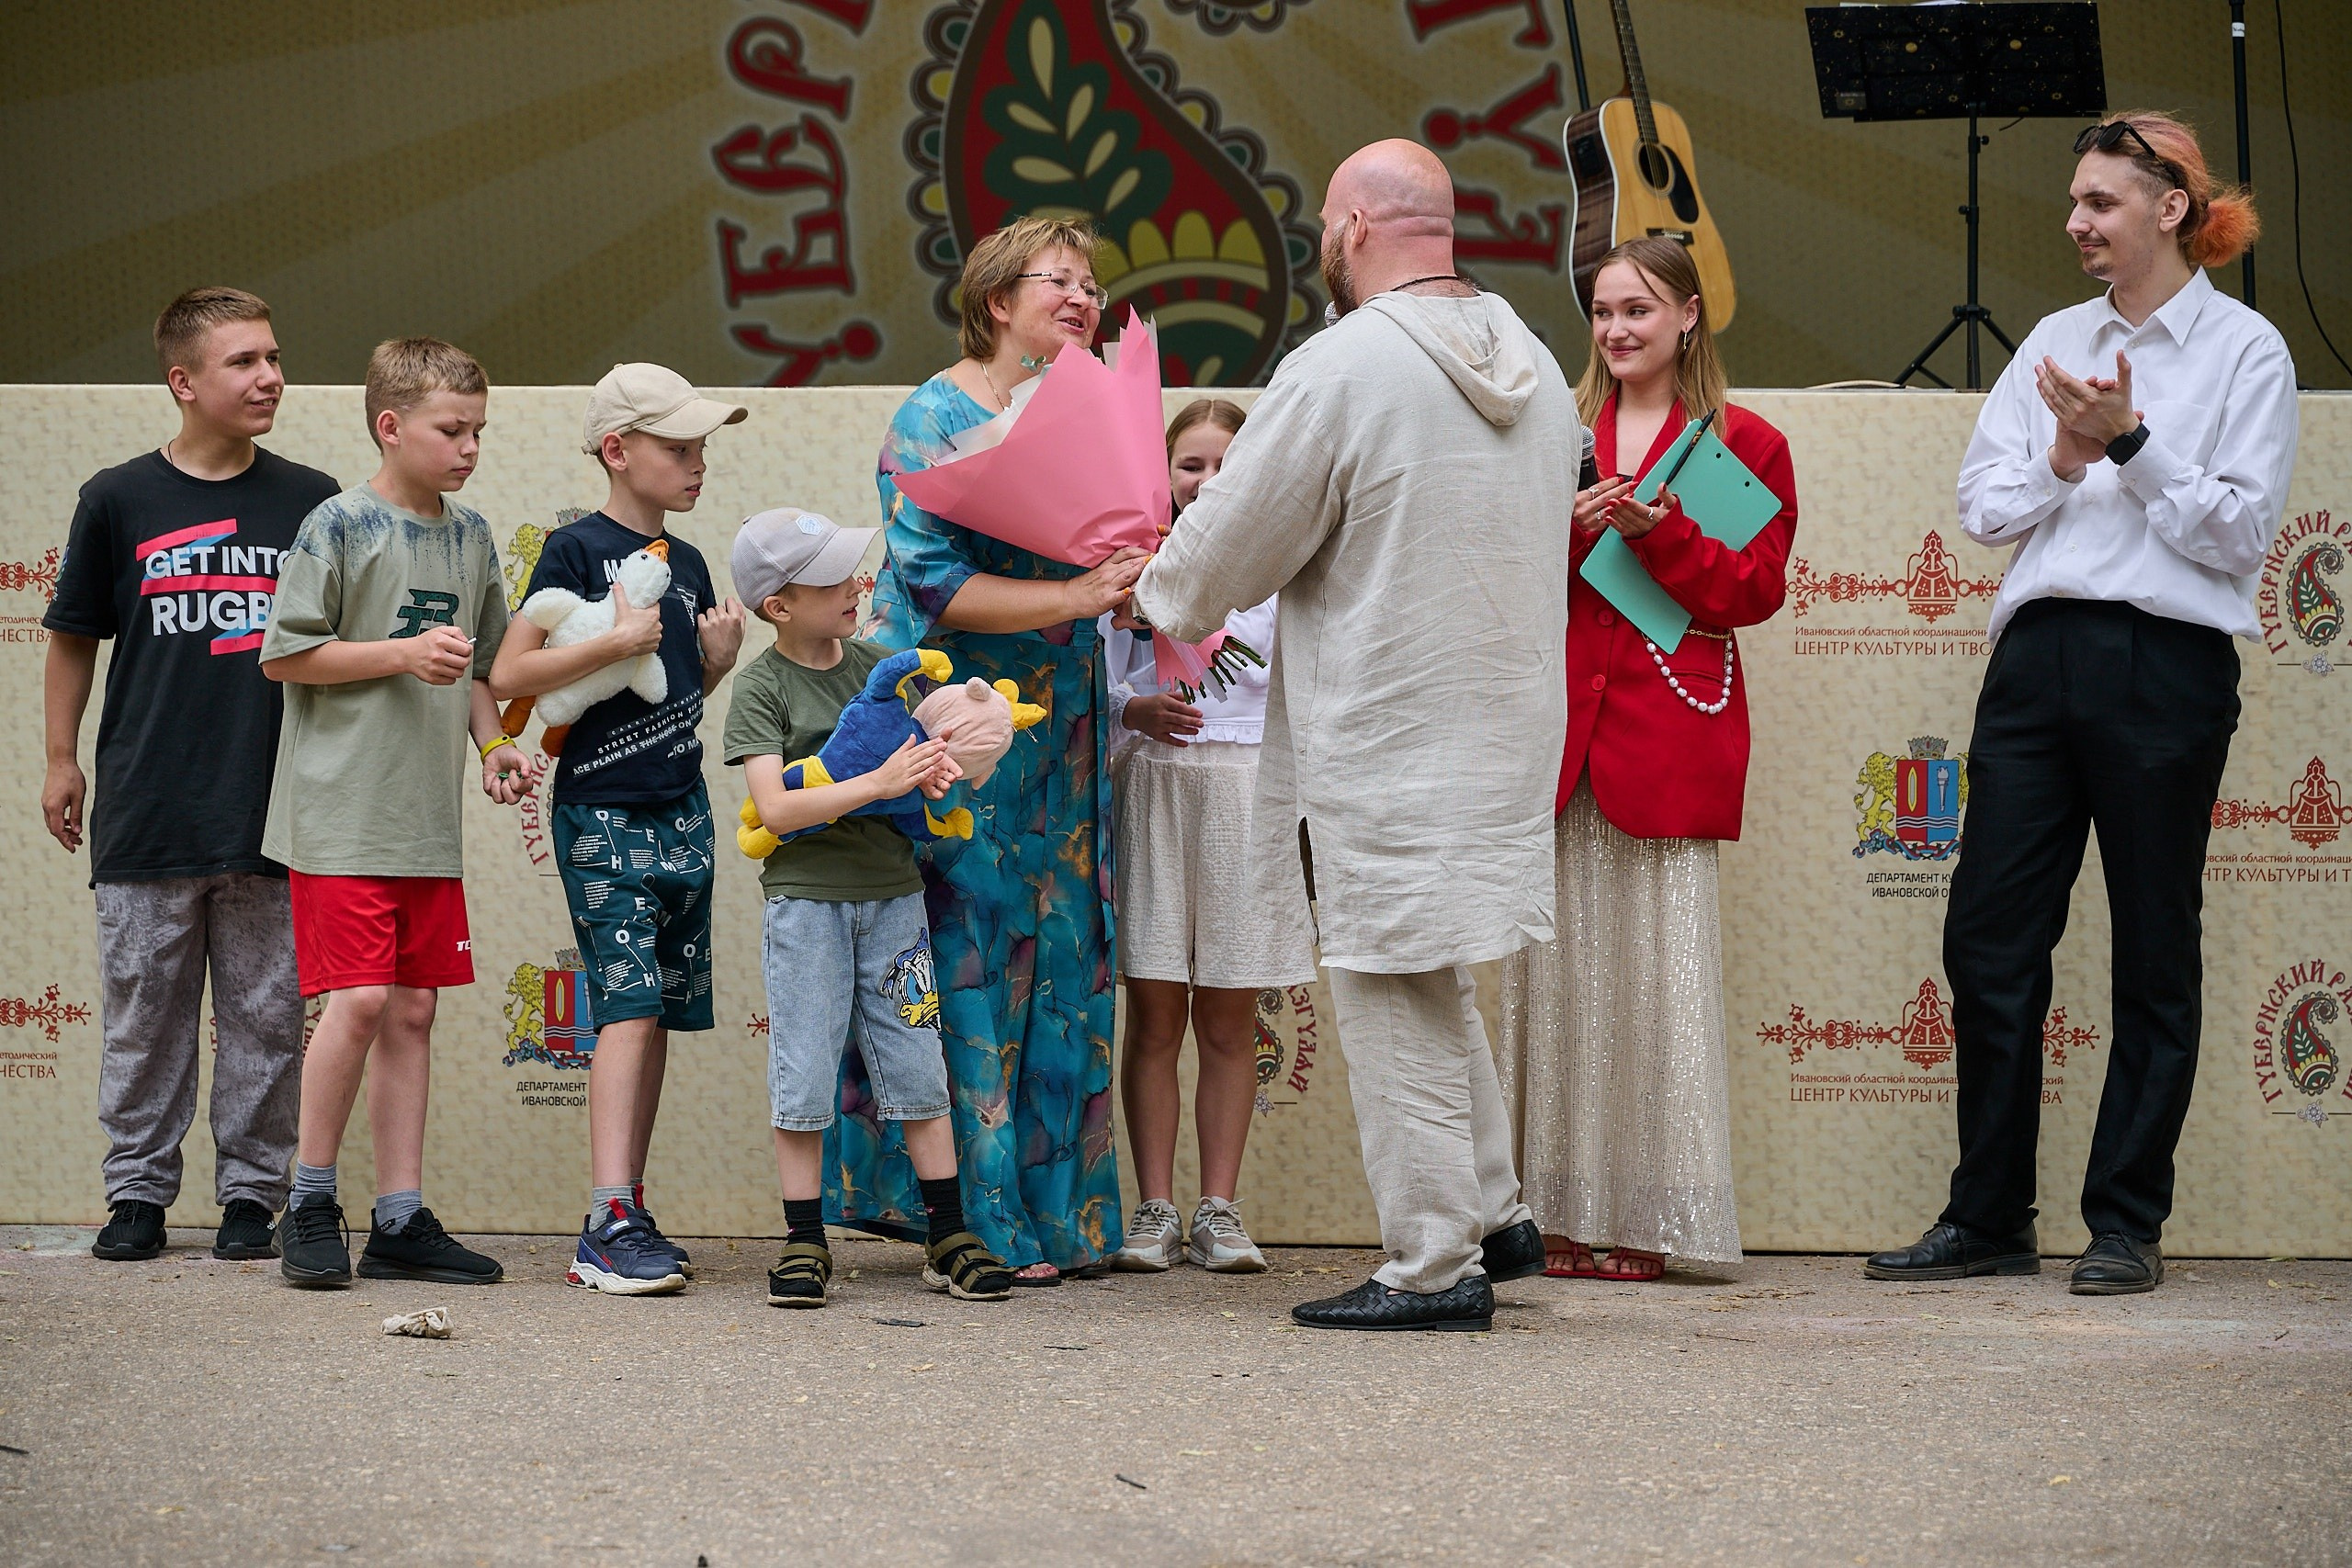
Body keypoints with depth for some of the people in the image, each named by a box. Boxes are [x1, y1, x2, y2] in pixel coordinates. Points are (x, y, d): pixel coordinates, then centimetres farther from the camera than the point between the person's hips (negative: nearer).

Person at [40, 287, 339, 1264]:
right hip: (148, 809, -1)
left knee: (266, 1015, 4)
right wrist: (61, 761, 10)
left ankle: (250, 1192, 13)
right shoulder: (119, 501, 3)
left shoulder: (312, 504, 5)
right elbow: (73, 639, 12)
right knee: (145, 1010, 5)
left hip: (277, 812, 1)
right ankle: (138, 1191, 15)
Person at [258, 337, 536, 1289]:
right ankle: (310, 1203, 2)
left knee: (413, 1010, 7)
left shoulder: (470, 537, 13)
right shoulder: (341, 526, -7)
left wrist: (493, 747, 7)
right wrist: (403, 653, -15)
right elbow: (283, 654, -9)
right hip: (341, 811, -7)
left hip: (429, 818, 7)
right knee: (359, 999, -13)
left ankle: (400, 1220, 11)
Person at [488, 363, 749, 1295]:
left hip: (680, 812, 7)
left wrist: (718, 657, 3)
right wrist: (616, 643, -19)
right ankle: (609, 1227, -17)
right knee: (627, 1006, -14)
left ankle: (625, 1216, 13)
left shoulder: (686, 564, 14)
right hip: (601, 812, -7)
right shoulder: (577, 550, -7)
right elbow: (508, 676, -13)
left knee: (661, 1013, 7)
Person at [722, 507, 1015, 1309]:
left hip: (892, 890, 4)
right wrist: (880, 782, -24)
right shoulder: (761, 687, -7)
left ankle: (949, 1238, 11)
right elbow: (776, 808, -17)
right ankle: (804, 1243, 9)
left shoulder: (876, 663, 7)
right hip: (805, 899, -4)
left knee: (917, 1067, 5)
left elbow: (914, 741, 15)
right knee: (804, 1076, -2)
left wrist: (933, 766, -10)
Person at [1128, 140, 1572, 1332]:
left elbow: (1224, 551, -9)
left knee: (1397, 1004, 0)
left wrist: (1155, 594, 14)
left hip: (1386, 734, -7)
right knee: (1437, 982, 20)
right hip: (1506, 717, 7)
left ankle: (1435, 1266, 4)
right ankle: (1492, 1212, 23)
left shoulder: (1338, 370, -17)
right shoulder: (1532, 363, 7)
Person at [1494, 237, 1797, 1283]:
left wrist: (1658, 534, -15)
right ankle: (1558, 1213, 4)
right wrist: (1564, 529, -8)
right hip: (1559, 721, 3)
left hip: (1669, 727, -3)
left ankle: (1646, 1218, -1)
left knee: (1657, 961, -5)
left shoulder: (1745, 445, 7)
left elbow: (1756, 589, -1)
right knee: (1555, 959, 0)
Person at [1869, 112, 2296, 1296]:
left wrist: (2132, 442, -13)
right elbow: (1983, 506, 10)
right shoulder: (2056, 343, 16)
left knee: (2154, 953, 1)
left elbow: (2241, 532, -6)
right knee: (1987, 938, 3)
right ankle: (1988, 1217, 12)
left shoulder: (2244, 351, 1)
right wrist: (2067, 454, -8)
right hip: (2040, 654, 5)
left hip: (2166, 664, -5)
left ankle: (2128, 1223, 8)